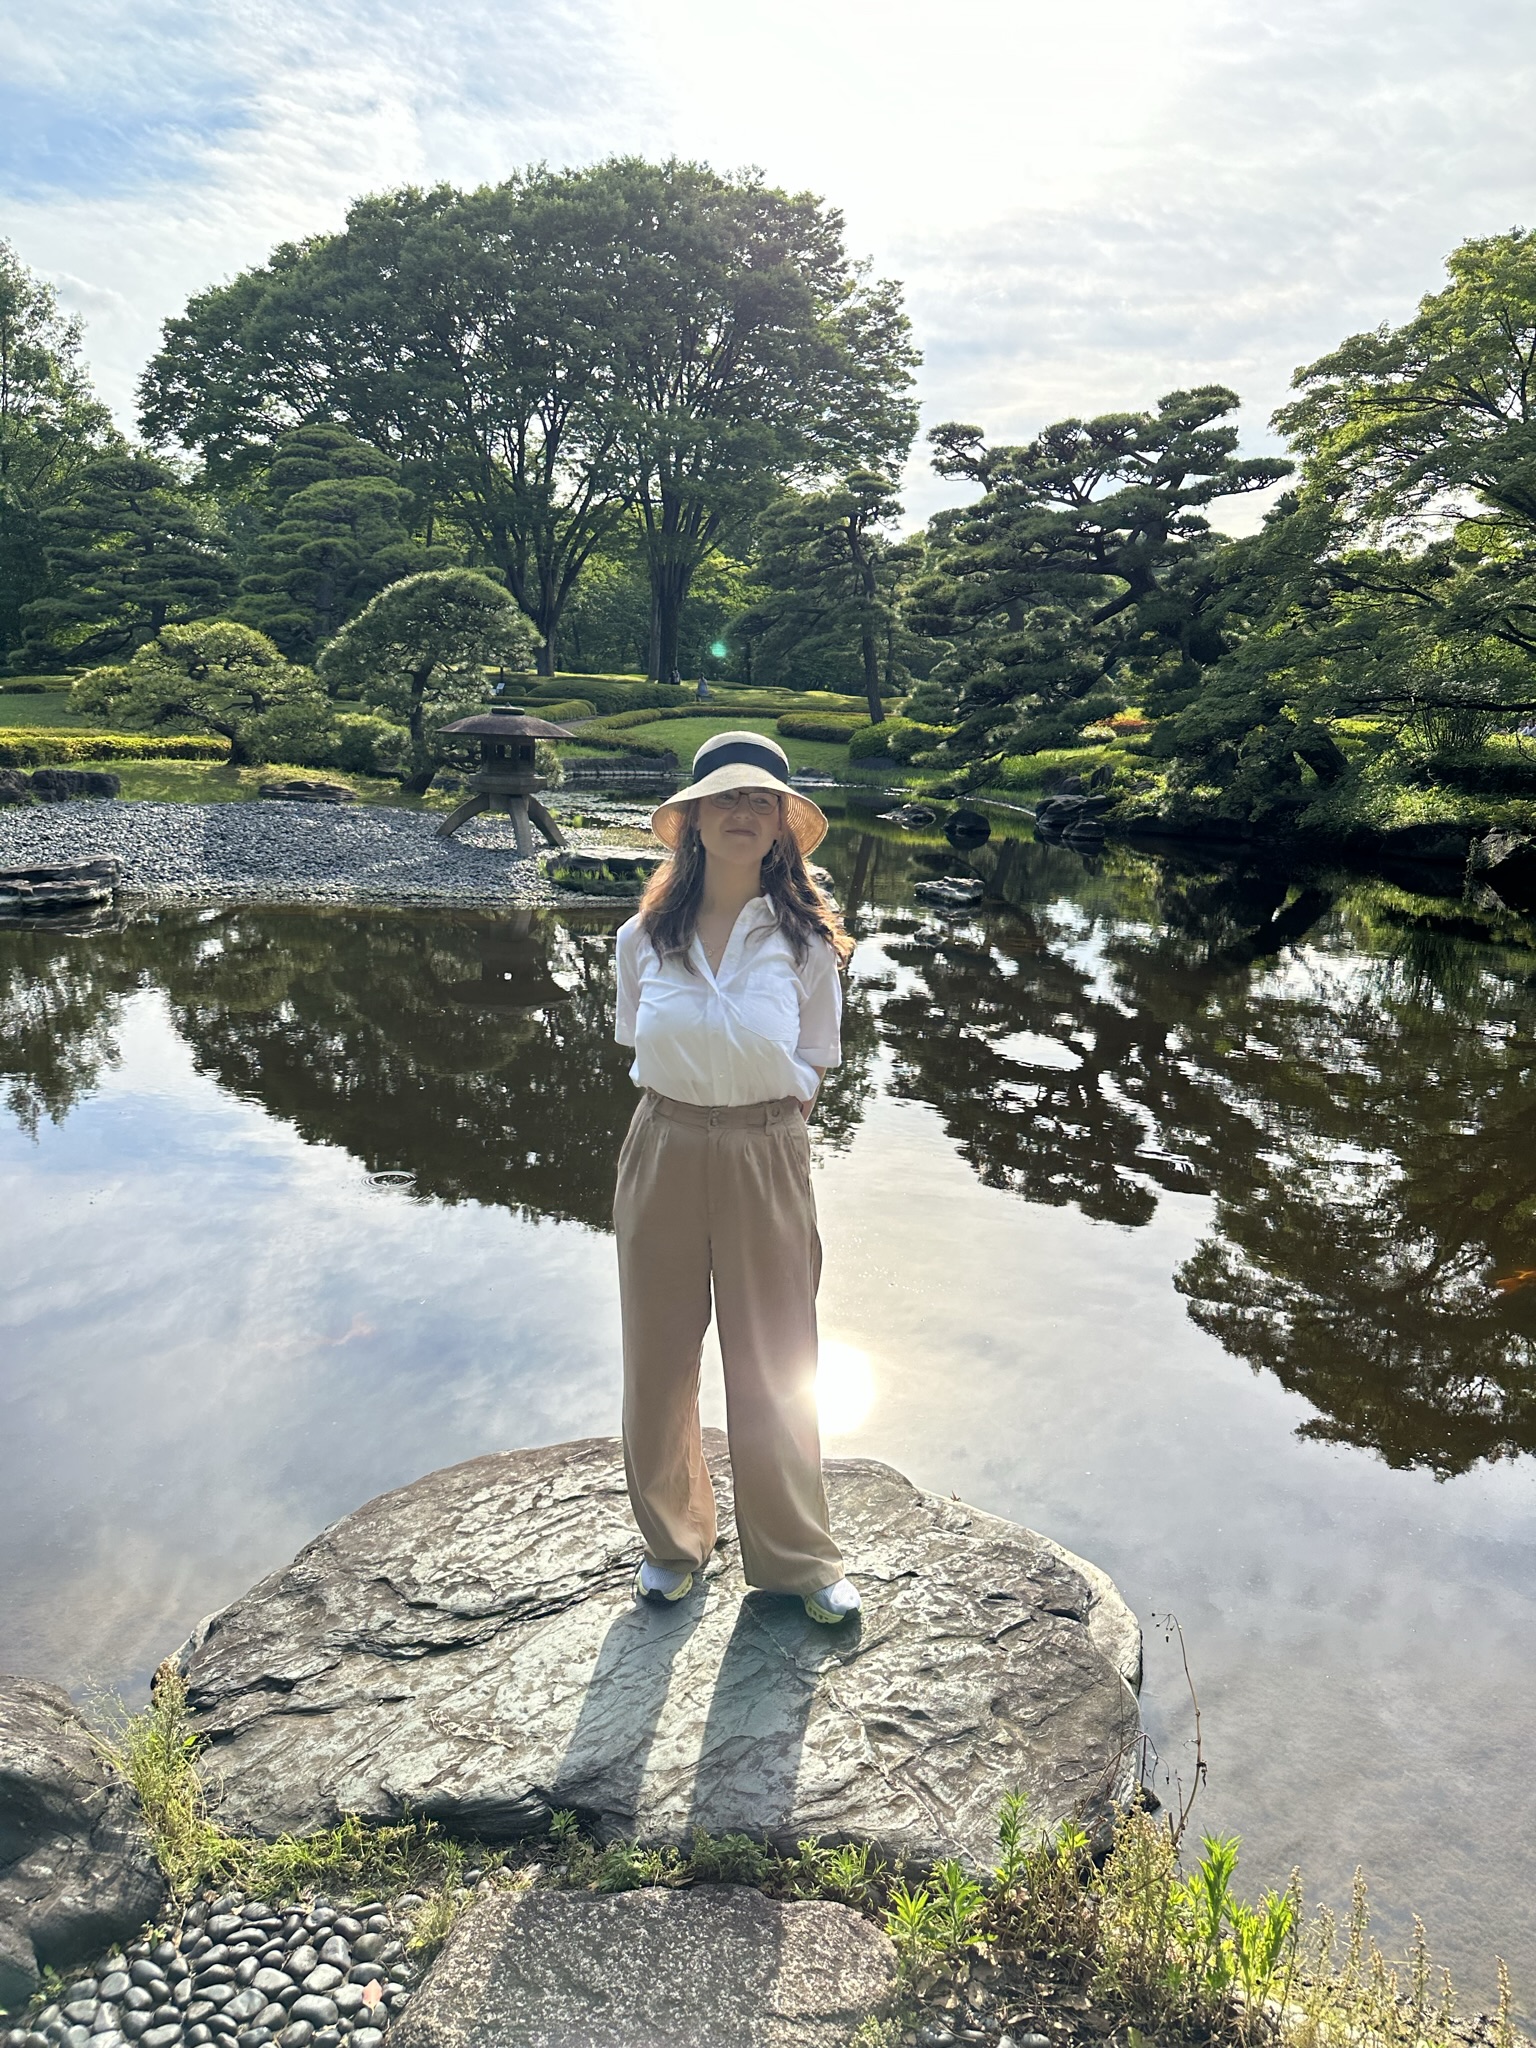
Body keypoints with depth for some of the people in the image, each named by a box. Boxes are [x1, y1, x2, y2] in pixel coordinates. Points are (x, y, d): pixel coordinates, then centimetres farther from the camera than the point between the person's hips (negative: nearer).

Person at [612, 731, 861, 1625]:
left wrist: (758, 1109, -8)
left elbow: (811, 1069, 2)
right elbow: (641, 1051, 10)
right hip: (664, 1154, 2)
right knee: (660, 1358, 12)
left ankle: (800, 1557, 30)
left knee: (774, 1365, 10)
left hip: (766, 1159, -1)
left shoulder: (806, 941, -6)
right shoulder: (645, 937, -1)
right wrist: (685, 1101, 0)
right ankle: (673, 1539, 35)